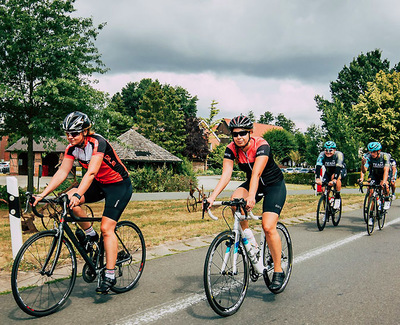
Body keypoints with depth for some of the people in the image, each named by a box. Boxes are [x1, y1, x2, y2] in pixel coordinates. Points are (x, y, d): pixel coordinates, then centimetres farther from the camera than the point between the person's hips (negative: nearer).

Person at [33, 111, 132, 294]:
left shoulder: (98, 143, -26)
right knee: (68, 199, -16)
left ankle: (110, 276, -8)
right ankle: (90, 234, 4)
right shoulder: (72, 147, -6)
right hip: (100, 184, 7)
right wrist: (43, 194, -20)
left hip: (119, 185, -7)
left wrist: (78, 194, -52)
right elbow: (62, 172, -10)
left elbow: (91, 172, -39)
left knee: (106, 228, -16)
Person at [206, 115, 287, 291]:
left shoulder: (261, 145, -27)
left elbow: (256, 174, -41)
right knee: (235, 199, -29)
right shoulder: (231, 149, -13)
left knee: (268, 227, -19)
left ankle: (278, 271, -2)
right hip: (252, 184, 5)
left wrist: (251, 197, -55)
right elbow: (226, 174, -23)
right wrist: (212, 197, -37)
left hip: (274, 185, -5)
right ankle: (249, 240, -9)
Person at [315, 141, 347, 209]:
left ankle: (337, 197, -21)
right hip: (329, 172, 3)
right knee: (323, 188, -15)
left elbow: (338, 167, -42)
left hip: (341, 171, -3)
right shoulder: (322, 155, -23)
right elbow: (318, 166, -34)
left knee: (337, 178, -37)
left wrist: (334, 179, -56)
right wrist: (317, 178, -49)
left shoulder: (339, 154, -31)